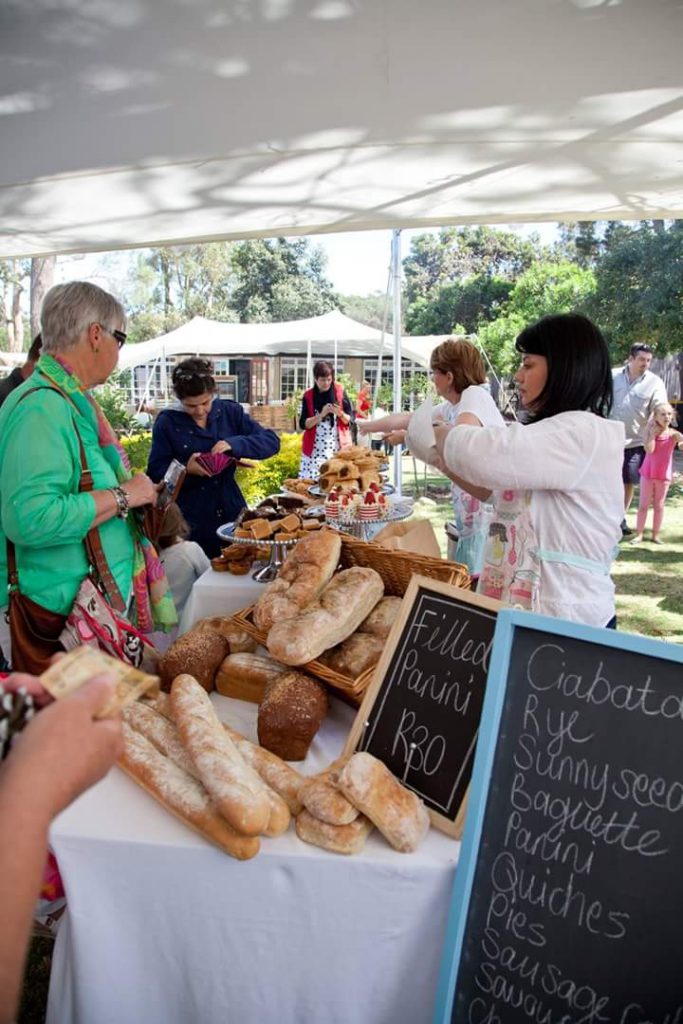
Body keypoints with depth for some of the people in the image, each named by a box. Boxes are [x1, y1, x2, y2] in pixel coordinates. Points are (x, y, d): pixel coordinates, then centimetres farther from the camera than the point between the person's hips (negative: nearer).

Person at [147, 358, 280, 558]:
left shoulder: (230, 411, 1)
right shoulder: (167, 422, -4)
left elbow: (272, 442, -3)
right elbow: (155, 473, -4)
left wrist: (235, 444, -19)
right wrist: (185, 468, -23)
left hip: (231, 513, 2)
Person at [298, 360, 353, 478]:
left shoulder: (340, 392, 3)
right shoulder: (308, 396, 1)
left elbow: (349, 419, 5)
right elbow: (303, 424, -4)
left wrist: (340, 413, -15)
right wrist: (321, 415, -16)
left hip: (337, 446, 0)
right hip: (315, 448, 0)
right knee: (311, 481, -7)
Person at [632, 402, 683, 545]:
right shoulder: (650, 431, -5)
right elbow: (649, 449, -19)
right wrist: (653, 434, -18)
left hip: (663, 475, 0)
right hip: (648, 473, 0)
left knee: (659, 506, 9)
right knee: (643, 505, 5)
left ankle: (656, 535, 19)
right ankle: (639, 534, 12)